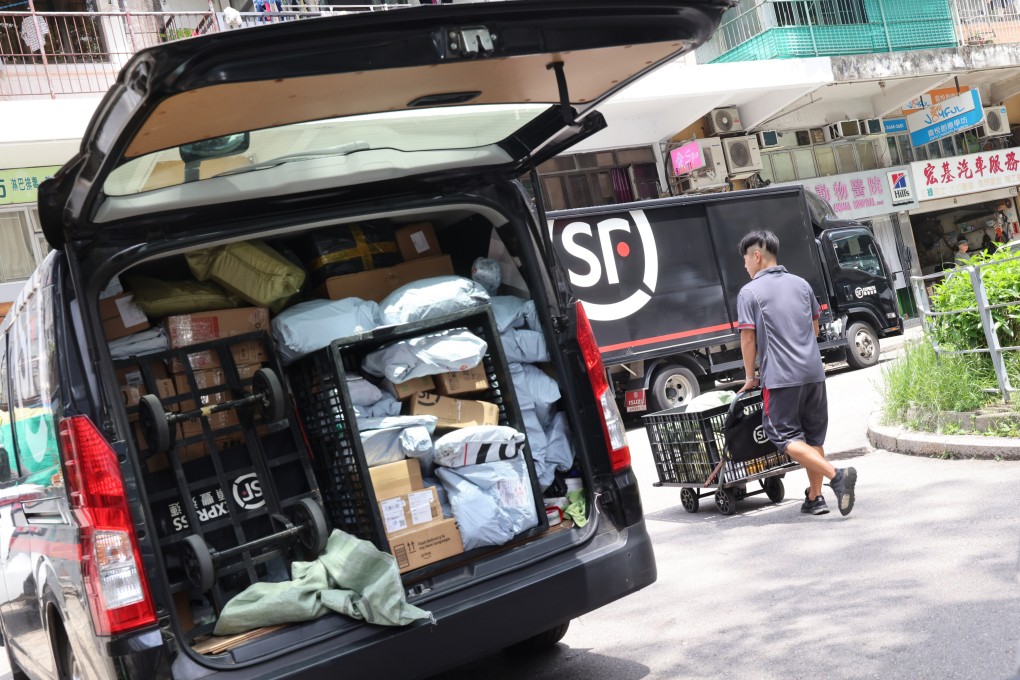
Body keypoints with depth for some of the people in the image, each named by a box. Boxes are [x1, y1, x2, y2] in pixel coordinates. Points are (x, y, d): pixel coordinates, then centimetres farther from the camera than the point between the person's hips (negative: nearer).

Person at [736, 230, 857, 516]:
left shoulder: (749, 292, -6)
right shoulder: (801, 284, 12)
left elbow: (748, 338, -7)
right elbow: (814, 327, 19)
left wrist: (750, 377, 4)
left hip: (780, 376, -6)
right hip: (814, 370, 6)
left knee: (785, 436, -1)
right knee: (813, 436, 14)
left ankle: (836, 475, -17)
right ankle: (815, 498, 16)